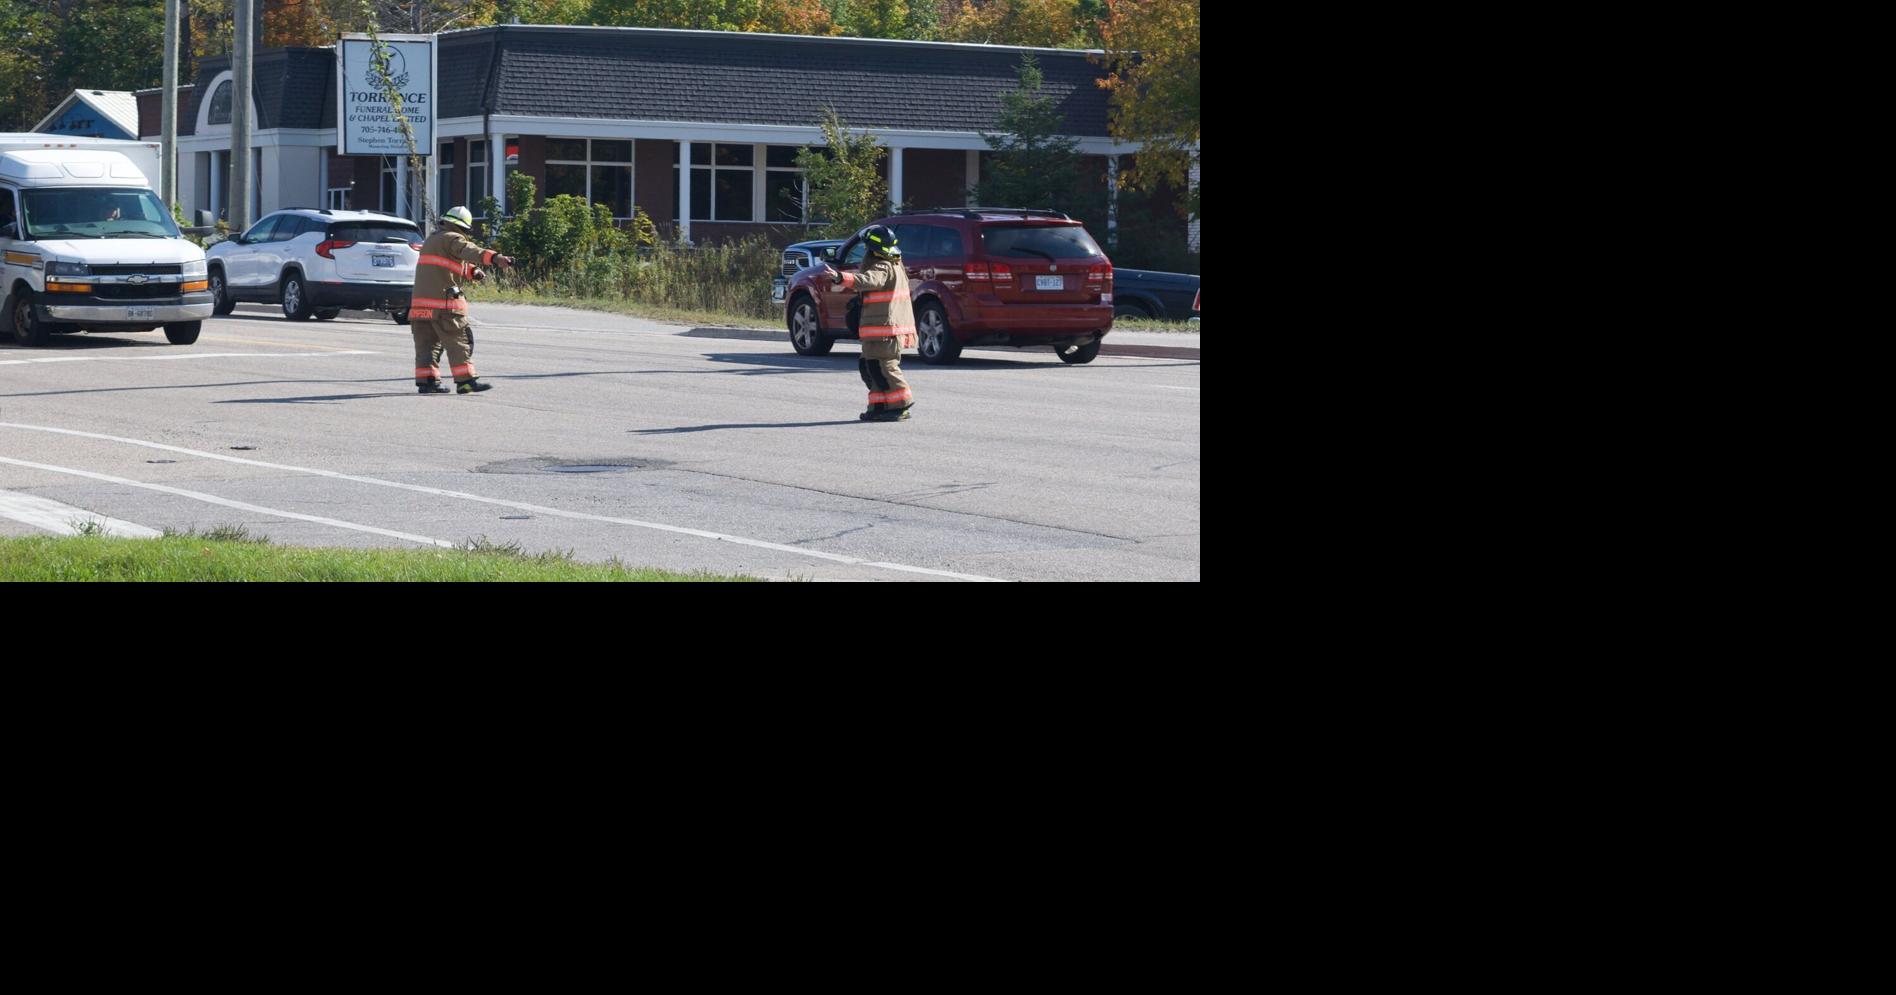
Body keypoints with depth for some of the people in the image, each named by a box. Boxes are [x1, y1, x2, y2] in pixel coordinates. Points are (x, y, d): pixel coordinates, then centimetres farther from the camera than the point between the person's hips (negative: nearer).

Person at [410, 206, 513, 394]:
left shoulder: (432, 239, 25)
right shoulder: (452, 239, -5)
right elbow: (470, 251, -26)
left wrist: (472, 271, 9)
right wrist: (496, 258, -41)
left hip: (421, 301, 8)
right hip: (443, 302, -8)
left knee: (426, 342, 9)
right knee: (459, 342, -3)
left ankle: (425, 381, 5)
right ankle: (465, 380, -4)